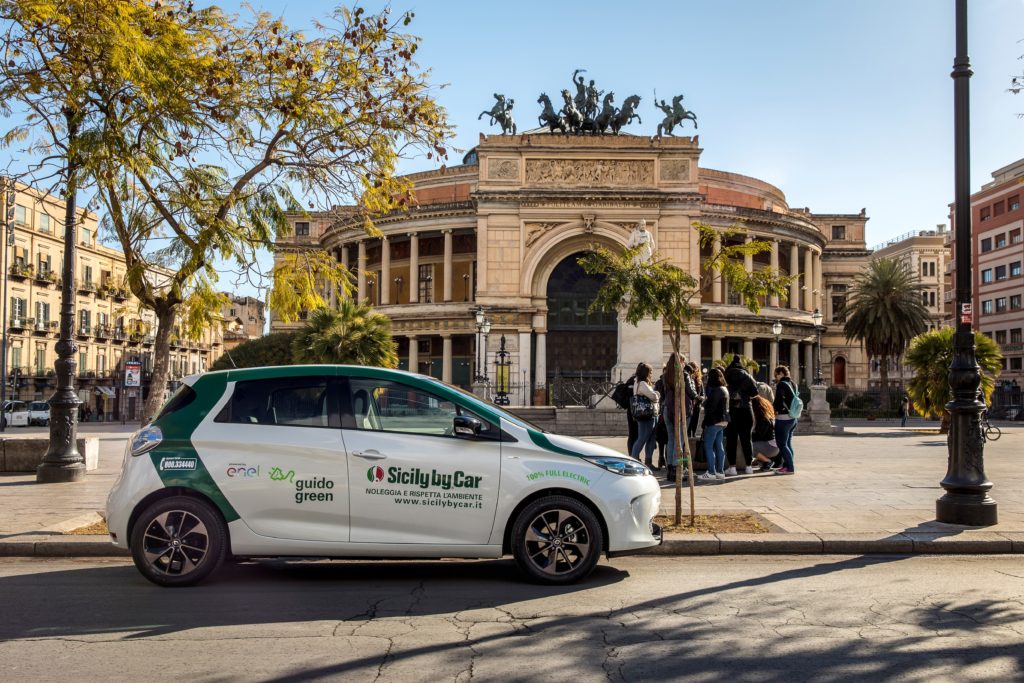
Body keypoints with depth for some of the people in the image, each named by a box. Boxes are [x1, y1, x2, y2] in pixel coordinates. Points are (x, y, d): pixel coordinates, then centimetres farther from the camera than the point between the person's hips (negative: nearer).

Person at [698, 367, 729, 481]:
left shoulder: (715, 390, -17)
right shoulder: (724, 389, 14)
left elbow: (711, 407, -18)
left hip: (714, 421, -10)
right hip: (723, 421, 10)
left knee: (708, 446, -4)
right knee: (719, 446, 12)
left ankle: (711, 473, -5)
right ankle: (720, 472, 16)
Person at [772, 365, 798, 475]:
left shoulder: (781, 384, -13)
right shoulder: (792, 384, 13)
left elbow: (779, 400, -21)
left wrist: (777, 410, -5)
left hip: (783, 418, -9)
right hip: (793, 417, 9)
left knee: (781, 444, -5)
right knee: (788, 443, 15)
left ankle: (789, 467, -6)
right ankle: (787, 465, 19)